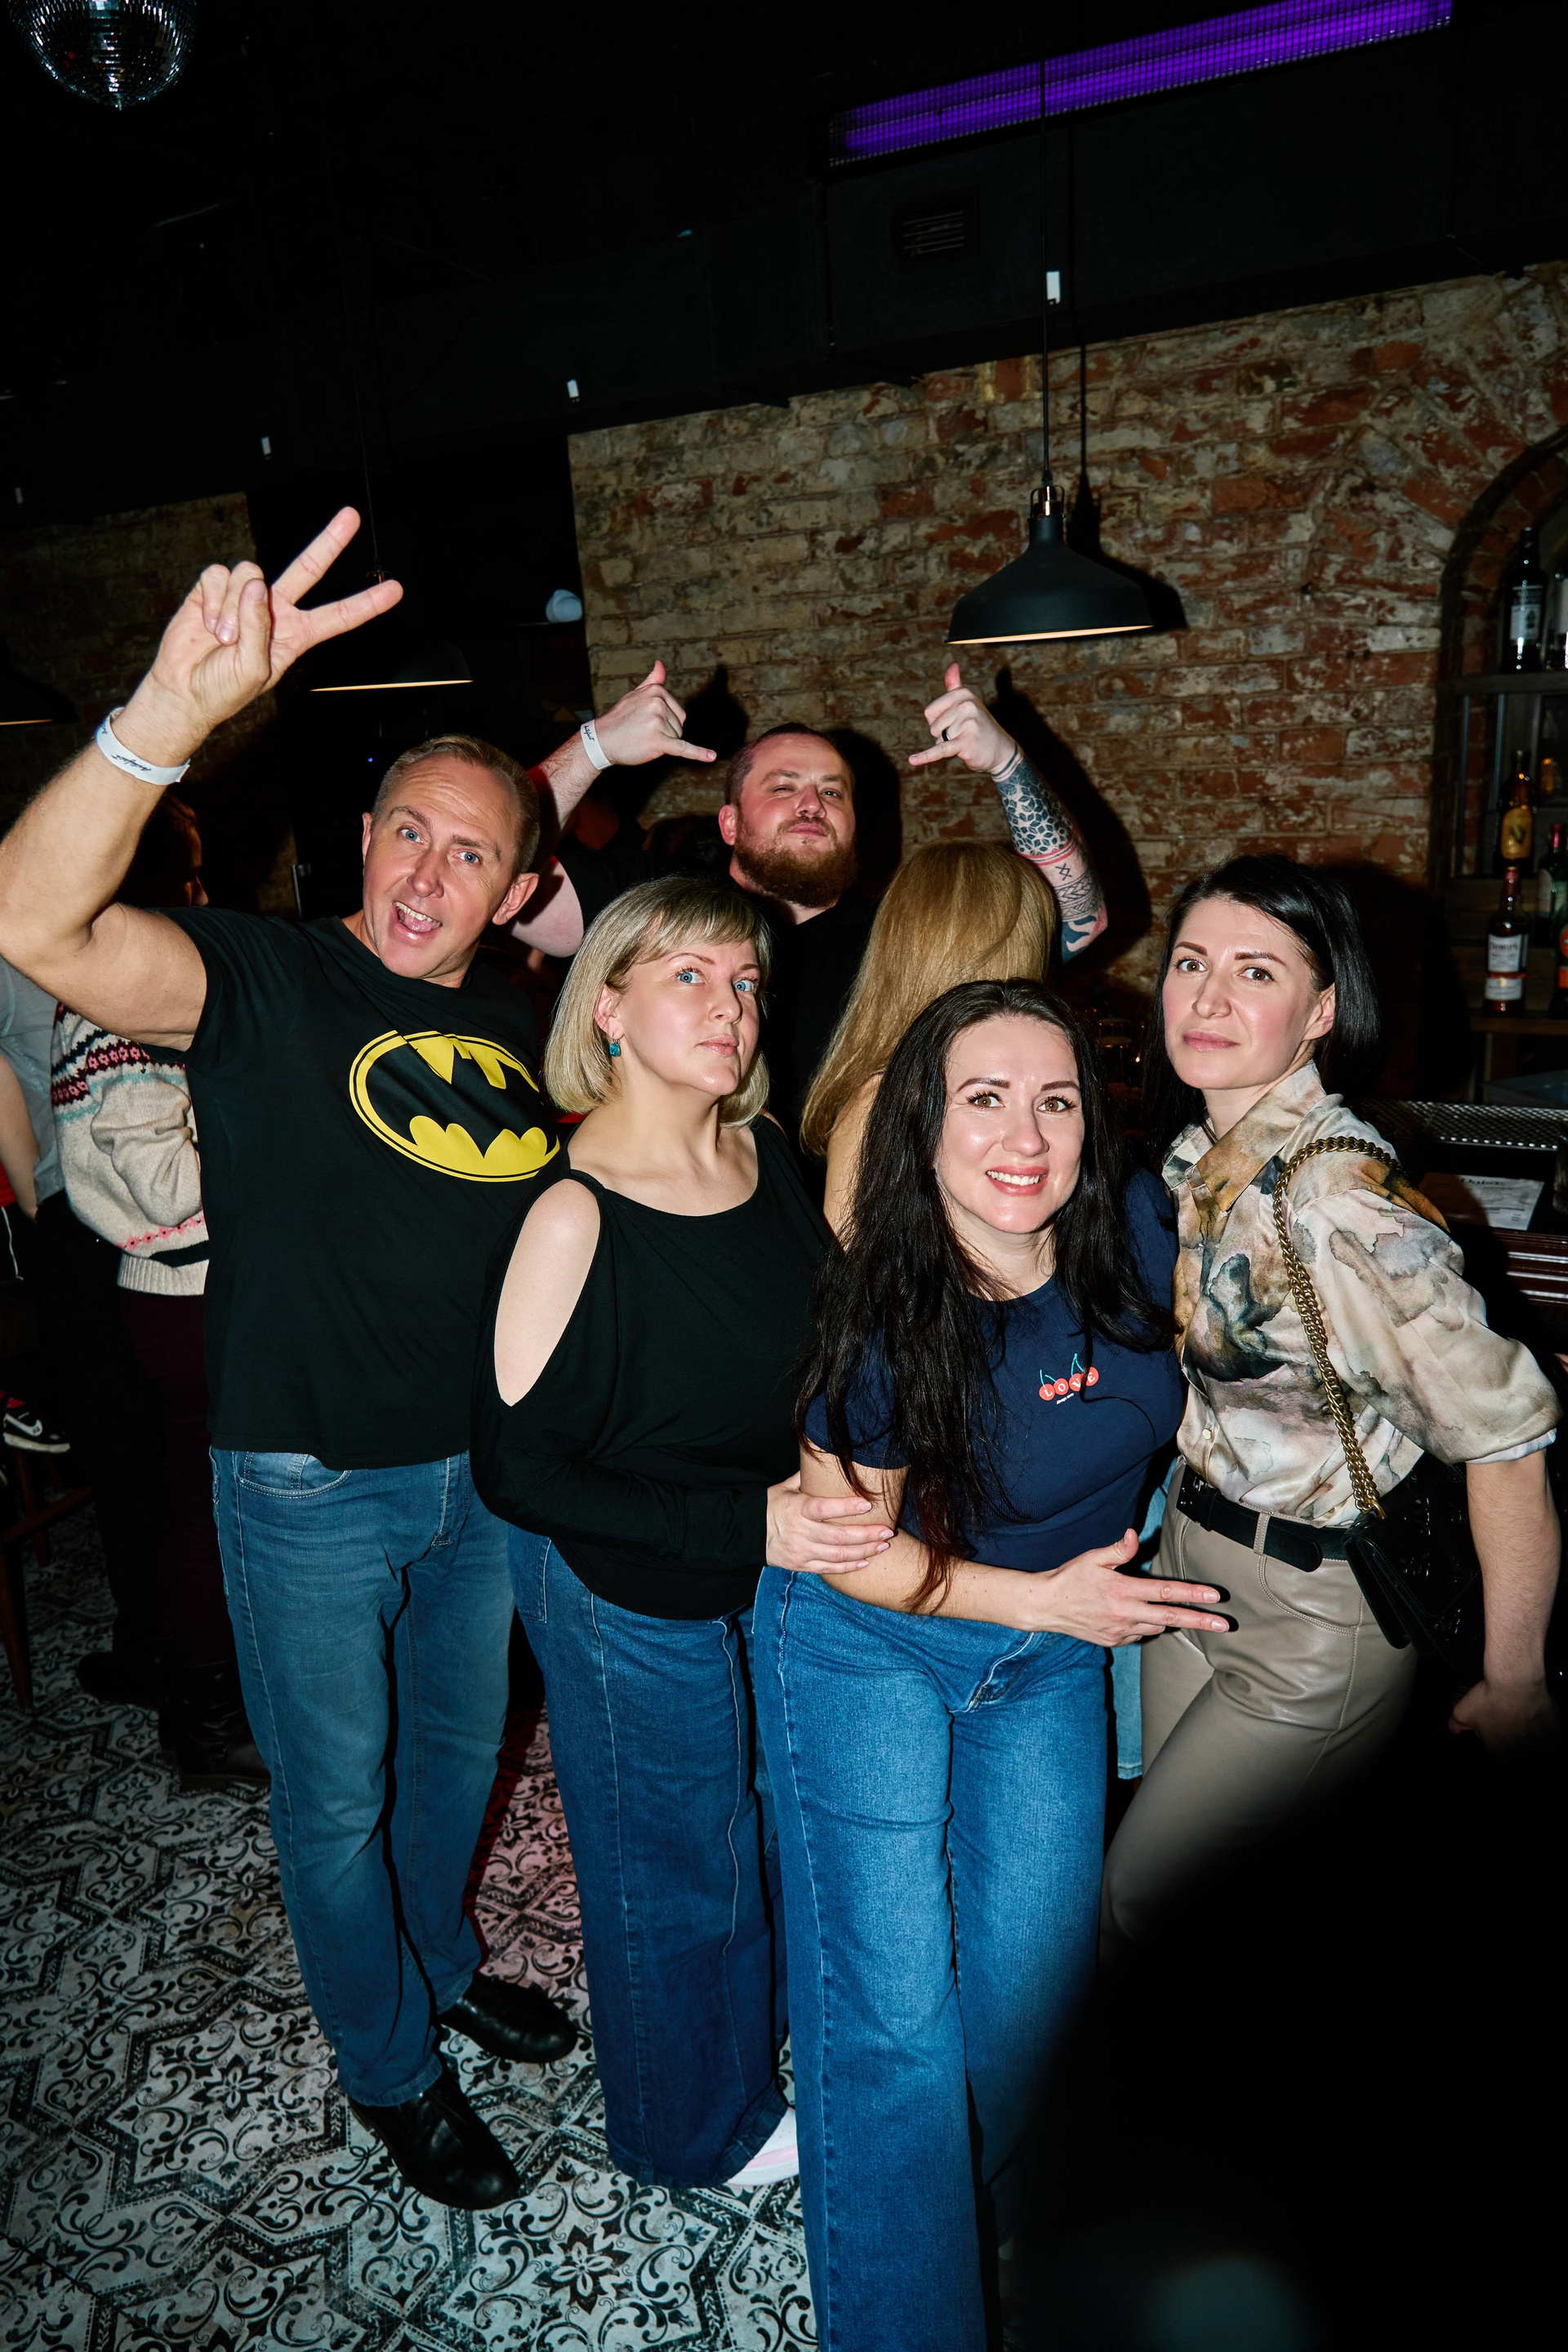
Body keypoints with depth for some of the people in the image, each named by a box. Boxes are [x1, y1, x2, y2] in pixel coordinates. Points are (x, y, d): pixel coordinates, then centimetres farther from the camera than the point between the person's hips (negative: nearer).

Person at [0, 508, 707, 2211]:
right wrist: (171, 718, -52)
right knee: (337, 1797, 16)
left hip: (485, 1475, 6)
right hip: (311, 1491, -5)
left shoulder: (513, 1020, -3)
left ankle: (439, 1966, 56)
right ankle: (391, 2067, 43)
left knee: (457, 1745, 27)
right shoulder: (264, 982, -18)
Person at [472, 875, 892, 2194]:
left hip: (779, 1557, 6)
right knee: (675, 1862, 16)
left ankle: (762, 2039, 57)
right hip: (630, 1594, -6)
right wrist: (747, 1524, -27)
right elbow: (516, 1468, -23)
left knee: (775, 1817, 26)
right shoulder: (573, 1215, -26)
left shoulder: (768, 1154, -7)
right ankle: (699, 2131, 46)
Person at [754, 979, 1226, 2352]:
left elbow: (1178, 1370, 7)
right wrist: (1045, 1597, -19)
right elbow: (850, 1547, -14)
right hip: (868, 1649, -4)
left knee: (1032, 1981, 12)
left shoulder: (1134, 1227, -17)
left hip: (1056, 1650, 4)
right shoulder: (883, 1315, -27)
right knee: (891, 2016, 0)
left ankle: (973, 2220, 43)